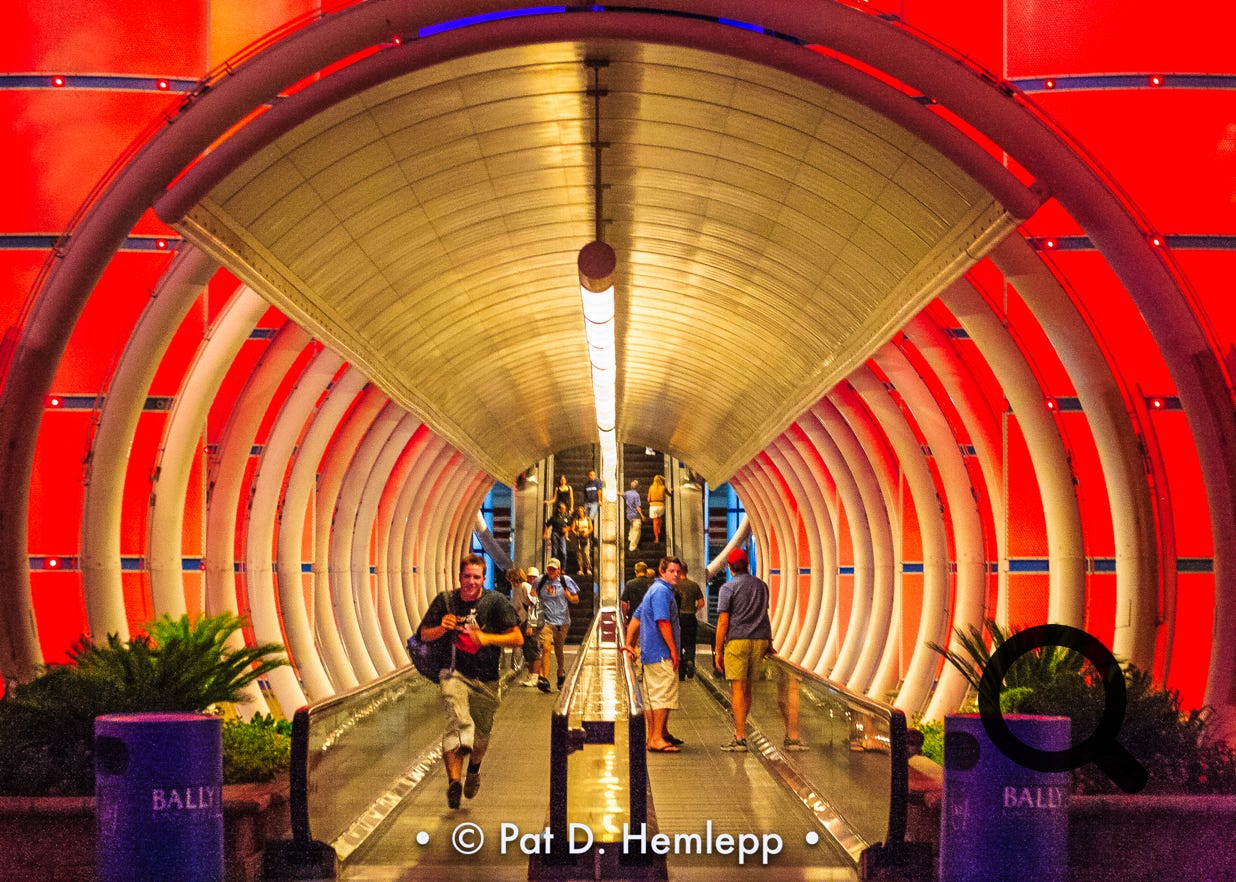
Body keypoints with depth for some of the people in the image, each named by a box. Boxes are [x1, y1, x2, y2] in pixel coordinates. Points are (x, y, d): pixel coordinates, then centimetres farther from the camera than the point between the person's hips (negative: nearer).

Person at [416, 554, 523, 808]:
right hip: (454, 673, -1)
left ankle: (474, 768, 44)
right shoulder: (446, 600, 1)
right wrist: (442, 628, -13)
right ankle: (454, 781, -31)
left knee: (481, 737, 10)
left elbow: (518, 638, -6)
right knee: (458, 722, -27)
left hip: (486, 680, 1)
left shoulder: (496, 602, -4)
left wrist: (487, 638, -21)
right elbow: (423, 634, 9)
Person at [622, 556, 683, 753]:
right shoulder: (662, 591, -14)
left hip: (650, 653, 11)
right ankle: (657, 739, -12)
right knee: (664, 694, -10)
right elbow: (663, 622, -21)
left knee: (652, 696, 14)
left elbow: (636, 617, 22)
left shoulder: (654, 589, 20)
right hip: (662, 654, -11)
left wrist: (629, 643, 20)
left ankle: (653, 737, 20)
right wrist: (673, 650, -19)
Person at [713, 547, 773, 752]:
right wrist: (769, 643, 28)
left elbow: (723, 621, -7)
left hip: (737, 640, -5)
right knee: (747, 687, 15)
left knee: (738, 689, -5)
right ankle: (740, 728, 25)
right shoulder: (761, 586, 12)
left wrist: (718, 650, -4)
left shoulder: (728, 588, -4)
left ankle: (740, 737, -8)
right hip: (760, 640, 5)